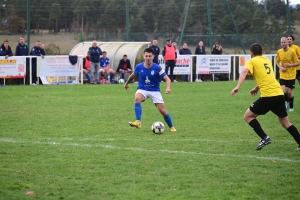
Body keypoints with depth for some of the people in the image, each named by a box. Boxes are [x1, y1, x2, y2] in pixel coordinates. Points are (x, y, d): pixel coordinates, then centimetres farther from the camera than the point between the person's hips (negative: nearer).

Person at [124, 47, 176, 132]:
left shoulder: (157, 68, -15)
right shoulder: (139, 67, -8)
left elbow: (167, 79, -18)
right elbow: (133, 75, 14)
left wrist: (168, 88, -38)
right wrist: (126, 83, 30)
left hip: (155, 91, -1)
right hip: (142, 90, 1)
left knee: (162, 110, -6)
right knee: (137, 98, -34)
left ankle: (171, 127, 18)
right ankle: (138, 122, -37)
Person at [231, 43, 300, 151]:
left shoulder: (252, 61, 3)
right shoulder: (267, 60, 23)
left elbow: (244, 72, -17)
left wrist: (238, 86, -27)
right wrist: (257, 88, 45)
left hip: (268, 96, -7)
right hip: (279, 94, 7)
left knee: (248, 116, 6)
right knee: (285, 122, 17)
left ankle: (264, 138, -5)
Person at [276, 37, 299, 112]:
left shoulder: (292, 51, -12)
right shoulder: (279, 52, -2)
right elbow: (277, 62, 13)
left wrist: (290, 65, -26)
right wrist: (280, 67, -7)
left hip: (291, 75, -2)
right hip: (283, 75, 2)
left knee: (289, 92, -2)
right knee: (282, 90, -12)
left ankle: (291, 107, 20)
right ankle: (286, 102, 19)